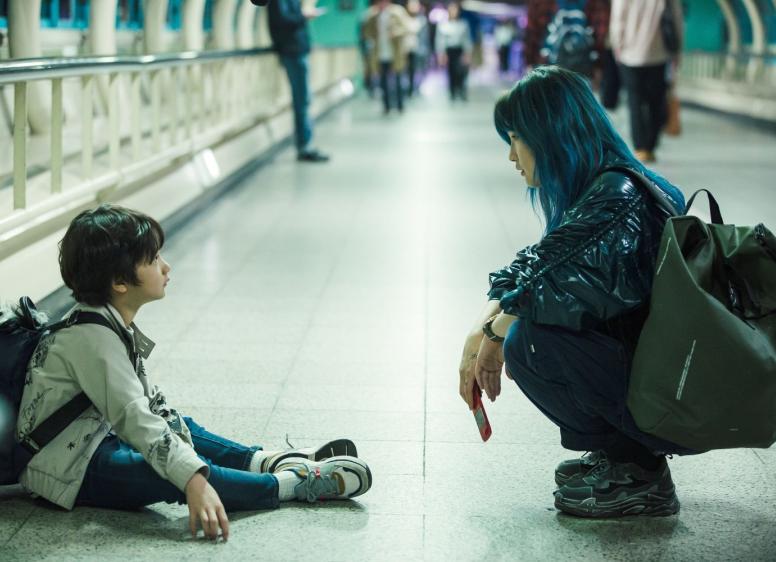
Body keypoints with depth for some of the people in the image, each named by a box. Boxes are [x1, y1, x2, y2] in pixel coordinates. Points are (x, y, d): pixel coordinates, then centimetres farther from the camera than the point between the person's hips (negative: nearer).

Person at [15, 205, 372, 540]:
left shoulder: (110, 322, 5)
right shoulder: (93, 338, -27)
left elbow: (146, 398, 11)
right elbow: (133, 416, -37)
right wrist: (194, 481, -45)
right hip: (70, 472, -11)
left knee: (179, 427, 23)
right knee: (172, 475, -28)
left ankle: (265, 461, 15)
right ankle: (291, 484, -25)